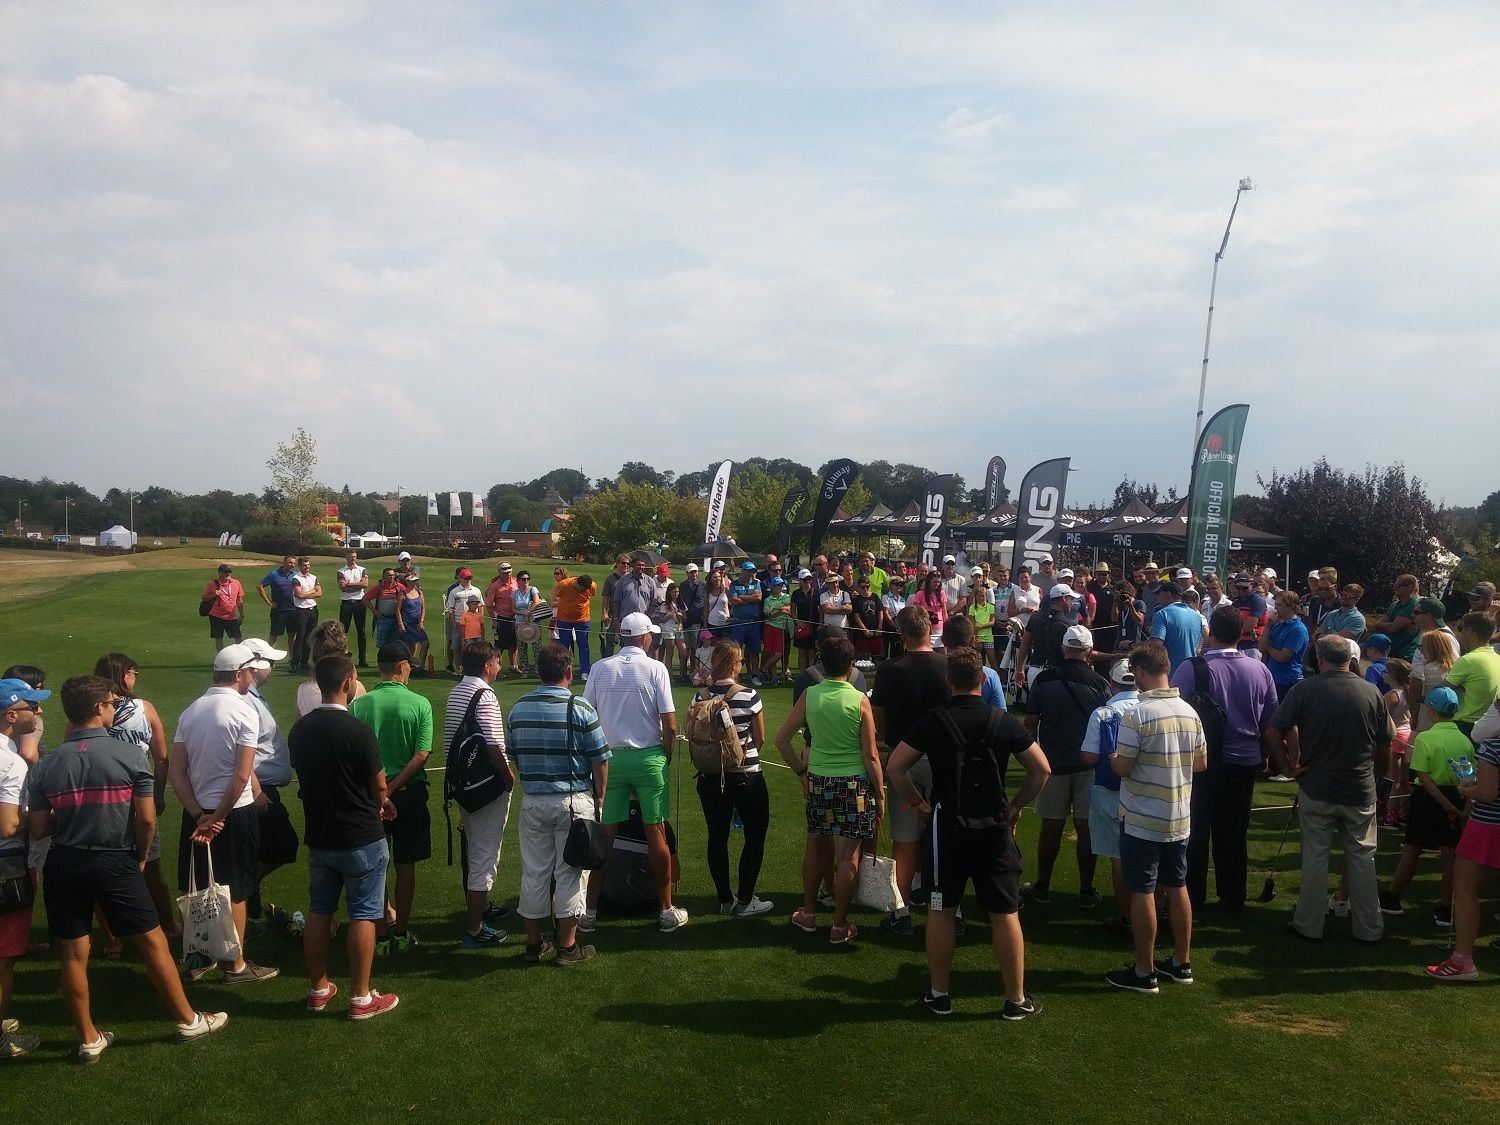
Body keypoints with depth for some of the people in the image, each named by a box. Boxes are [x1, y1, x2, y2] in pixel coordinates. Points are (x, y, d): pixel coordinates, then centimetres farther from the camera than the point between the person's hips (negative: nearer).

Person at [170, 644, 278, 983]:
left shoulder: (191, 711, 4)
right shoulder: (244, 711, -15)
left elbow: (175, 772, -1)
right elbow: (242, 776, -21)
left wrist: (200, 815, -7)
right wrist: (218, 818, -12)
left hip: (197, 812, 6)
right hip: (235, 812, -6)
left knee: (198, 889, 16)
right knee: (235, 891, 7)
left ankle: (199, 960, 29)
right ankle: (236, 965, 18)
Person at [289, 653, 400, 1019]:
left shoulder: (299, 729, -1)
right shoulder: (358, 731, -21)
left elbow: (303, 777, 10)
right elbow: (379, 786, -14)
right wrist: (380, 803, 12)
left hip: (318, 835, 6)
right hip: (360, 838, -6)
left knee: (319, 912, 16)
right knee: (363, 916, 4)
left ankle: (318, 989, 27)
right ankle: (361, 998, 11)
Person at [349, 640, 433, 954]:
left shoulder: (359, 705, -7)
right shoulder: (420, 704, -10)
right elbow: (421, 756, -17)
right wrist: (392, 787, -13)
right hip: (410, 793, -1)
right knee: (405, 866, 11)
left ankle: (381, 931, 19)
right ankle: (400, 934, 18)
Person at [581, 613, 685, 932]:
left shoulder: (600, 669, 0)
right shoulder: (655, 668, -7)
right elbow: (670, 725, -9)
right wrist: (666, 755, 8)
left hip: (609, 758, 2)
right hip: (648, 757, -2)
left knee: (604, 834, 7)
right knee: (656, 833, 6)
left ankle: (590, 911, 12)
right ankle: (667, 911, 14)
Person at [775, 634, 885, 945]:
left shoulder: (809, 695, -5)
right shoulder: (860, 700, -12)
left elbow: (782, 739, 0)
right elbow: (871, 756, -10)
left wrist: (801, 771, 12)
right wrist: (880, 794, 0)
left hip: (818, 782, 3)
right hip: (853, 784, -3)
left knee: (816, 847, 20)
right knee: (848, 855, 5)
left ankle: (808, 914, 32)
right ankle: (840, 926, 13)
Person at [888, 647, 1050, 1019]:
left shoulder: (932, 722, -6)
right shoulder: (1004, 723, -3)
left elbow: (895, 767, -7)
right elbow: (1041, 769, 0)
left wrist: (917, 802, 6)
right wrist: (1016, 806, 10)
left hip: (947, 826, 0)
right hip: (995, 828, 1)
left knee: (941, 911, 12)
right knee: (1005, 914, 8)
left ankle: (939, 995, 20)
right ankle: (1016, 999, 16)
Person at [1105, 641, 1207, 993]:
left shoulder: (1136, 715, -20)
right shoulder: (1190, 712, 1)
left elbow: (1123, 767, -19)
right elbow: (1201, 763, 8)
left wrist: (1113, 760, 2)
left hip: (1142, 820, -6)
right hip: (1179, 818, 6)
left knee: (1142, 892, 3)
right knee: (1177, 887, 17)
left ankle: (1144, 972, 11)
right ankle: (1181, 963, 28)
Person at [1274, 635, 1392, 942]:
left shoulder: (1305, 689, -11)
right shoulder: (1371, 693, -4)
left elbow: (1275, 730, -16)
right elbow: (1384, 743, 4)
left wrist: (1292, 765, -3)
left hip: (1316, 789, -2)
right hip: (1360, 790, 2)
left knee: (1315, 857, 8)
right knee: (1362, 857, 13)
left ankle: (1309, 925, 18)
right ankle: (1369, 927, 22)